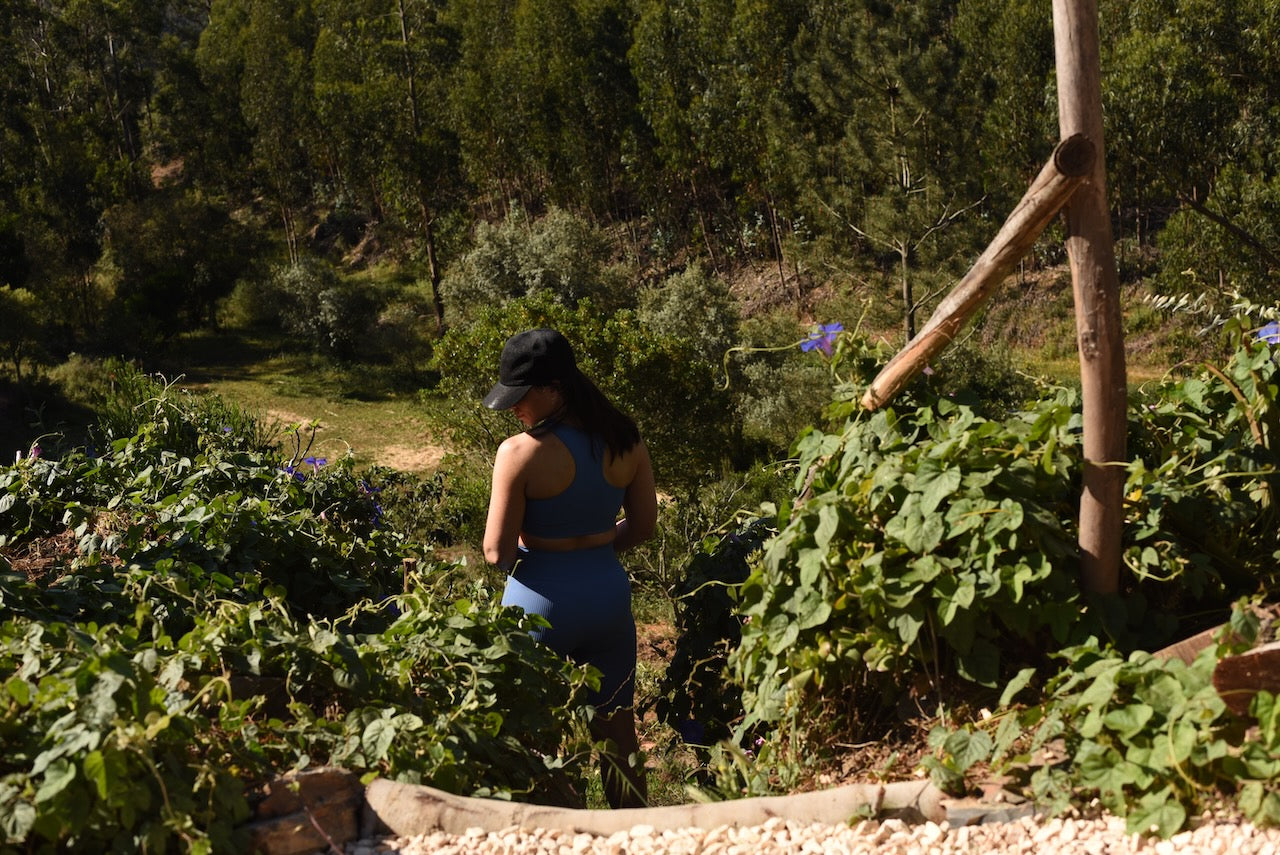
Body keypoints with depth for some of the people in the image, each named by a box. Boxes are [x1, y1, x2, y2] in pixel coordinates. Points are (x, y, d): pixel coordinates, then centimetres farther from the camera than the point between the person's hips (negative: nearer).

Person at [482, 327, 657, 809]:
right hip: (608, 593, 5)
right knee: (619, 737, 16)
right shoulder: (625, 442, -3)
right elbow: (643, 525, 8)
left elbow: (496, 552, -15)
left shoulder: (520, 453, -19)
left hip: (541, 601, -5)